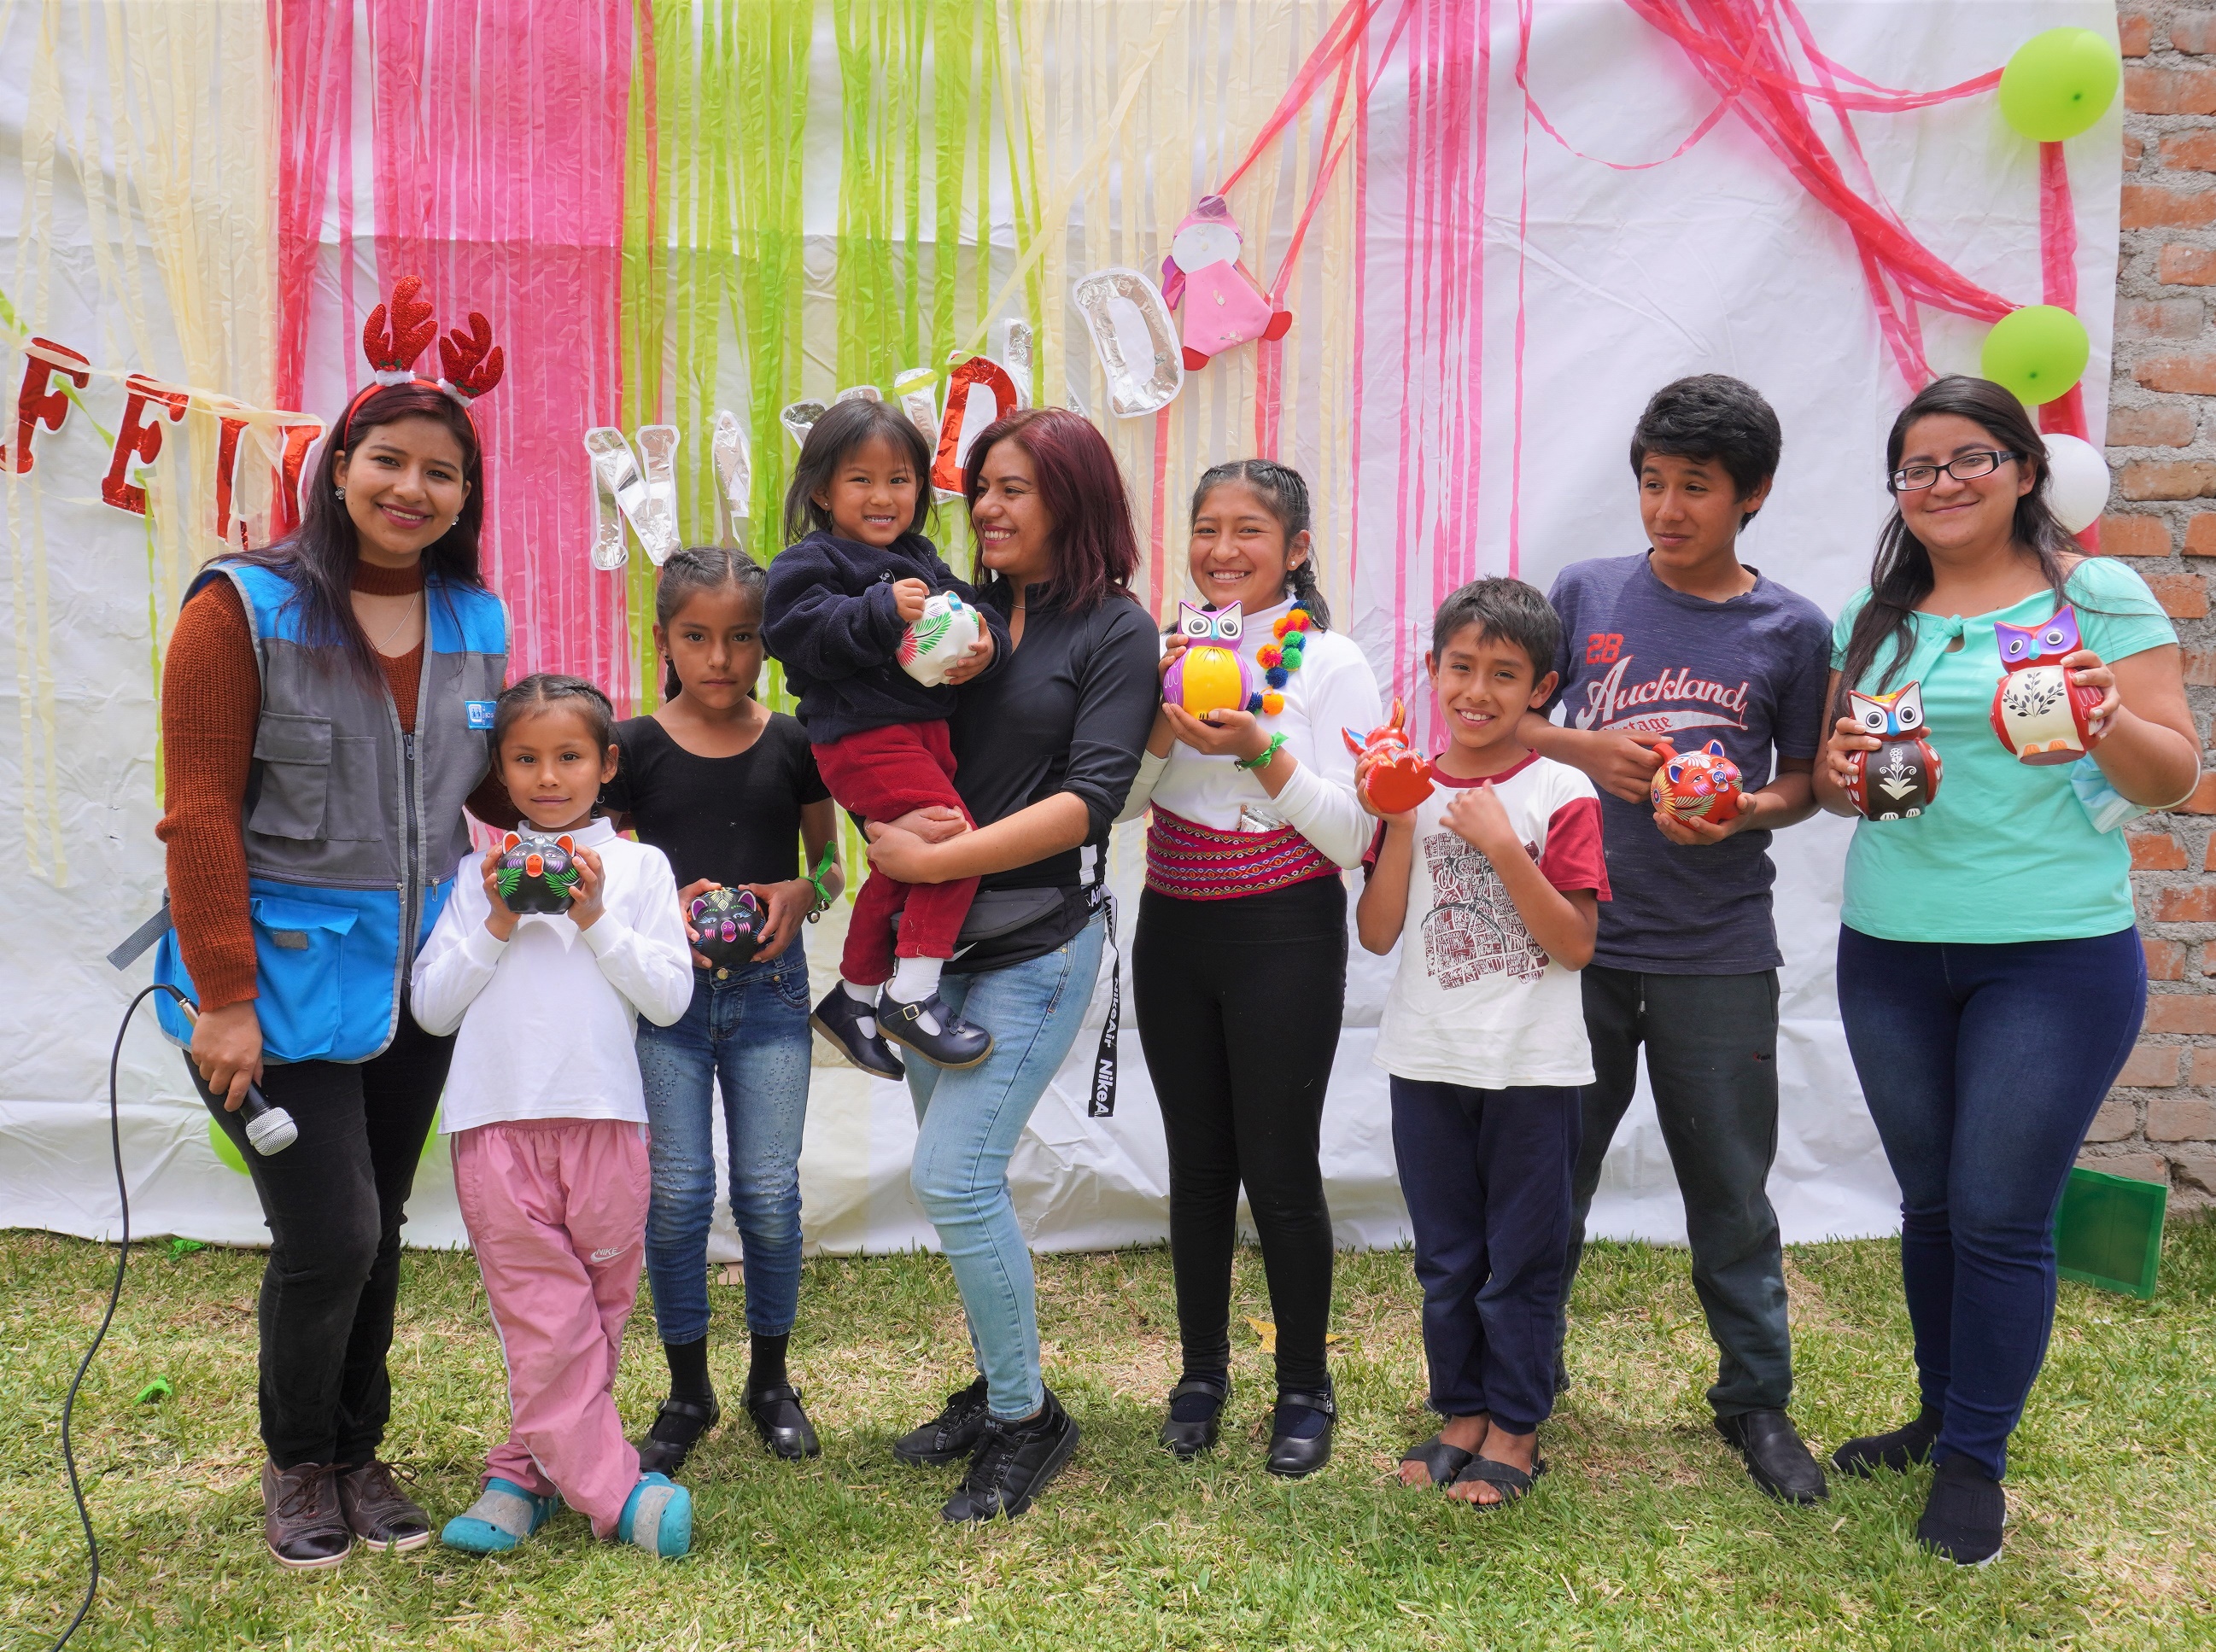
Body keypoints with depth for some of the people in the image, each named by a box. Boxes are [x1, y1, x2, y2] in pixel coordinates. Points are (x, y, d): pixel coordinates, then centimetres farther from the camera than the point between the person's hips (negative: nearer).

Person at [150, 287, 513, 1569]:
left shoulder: (476, 624, 5)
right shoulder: (244, 609, -9)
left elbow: (496, 785, 17)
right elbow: (202, 812, -12)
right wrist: (225, 995, -15)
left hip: (415, 979, 5)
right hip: (281, 982, -5)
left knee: (379, 1229, 14)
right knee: (330, 1236, -6)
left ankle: (361, 1451, 36)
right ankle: (298, 1461, 23)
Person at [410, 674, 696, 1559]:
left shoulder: (638, 865, 8)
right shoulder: (480, 874, 11)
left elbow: (671, 997, 1)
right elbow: (431, 1007, 8)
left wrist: (597, 921, -7)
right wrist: (495, 928, -3)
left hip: (603, 1119, 0)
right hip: (497, 1121, 0)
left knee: (597, 1315, 8)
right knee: (547, 1322, -4)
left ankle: (526, 1470, 25)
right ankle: (613, 1489, 3)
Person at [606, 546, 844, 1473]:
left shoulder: (793, 745, 3)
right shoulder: (634, 750, 0)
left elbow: (829, 861, 11)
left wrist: (802, 894, -10)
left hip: (769, 986, 1)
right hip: (666, 986, 0)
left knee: (770, 1191, 3)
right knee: (676, 1191, 3)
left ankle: (771, 1380, 24)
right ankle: (686, 1394, 20)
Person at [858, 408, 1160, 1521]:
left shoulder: (1115, 630, -4)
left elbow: (1089, 798, -14)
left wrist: (935, 858, -18)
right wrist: (893, 821, -11)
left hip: (1038, 943, -5)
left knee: (952, 1177, -11)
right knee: (957, 1175, 11)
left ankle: (1027, 1419, 7)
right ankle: (994, 1389, 29)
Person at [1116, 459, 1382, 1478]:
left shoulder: (1330, 661, -7)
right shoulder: (1174, 651, 6)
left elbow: (1353, 838, -12)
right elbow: (1121, 802, 4)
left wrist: (1260, 751, -22)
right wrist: (1162, 723, -14)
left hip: (1284, 936, -4)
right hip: (1174, 933, 4)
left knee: (1280, 1168, 0)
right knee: (1197, 1162, 13)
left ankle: (1304, 1388, 19)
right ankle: (1201, 1371, 29)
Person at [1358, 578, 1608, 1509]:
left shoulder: (1559, 795, -8)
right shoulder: (1409, 787, 3)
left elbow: (1576, 945, -14)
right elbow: (1376, 933, -2)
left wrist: (1502, 846, -22)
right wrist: (1401, 824, -13)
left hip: (1532, 1066, -4)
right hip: (1428, 1062, 4)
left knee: (1522, 1258, 9)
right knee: (1445, 1258, 15)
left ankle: (1515, 1429, 24)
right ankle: (1462, 1412, 31)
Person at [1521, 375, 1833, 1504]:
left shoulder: (1791, 629, 1)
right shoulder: (1587, 593, 2)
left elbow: (1803, 783, 7)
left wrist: (1741, 813, -14)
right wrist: (1587, 748, -12)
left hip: (1719, 954, -1)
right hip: (1579, 935, 1)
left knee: (1730, 1187, 8)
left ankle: (1757, 1398, 27)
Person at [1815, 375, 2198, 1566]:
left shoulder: (2102, 597, -1)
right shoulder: (1872, 618, 10)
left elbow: (2175, 776, -3)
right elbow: (1827, 785, 15)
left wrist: (2107, 723, -23)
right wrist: (1842, 768, -7)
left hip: (2055, 955, -4)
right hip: (1889, 953, 4)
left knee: (2001, 1218, -1)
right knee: (1930, 1203, 14)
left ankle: (1976, 1462, 16)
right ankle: (1942, 1412, 32)